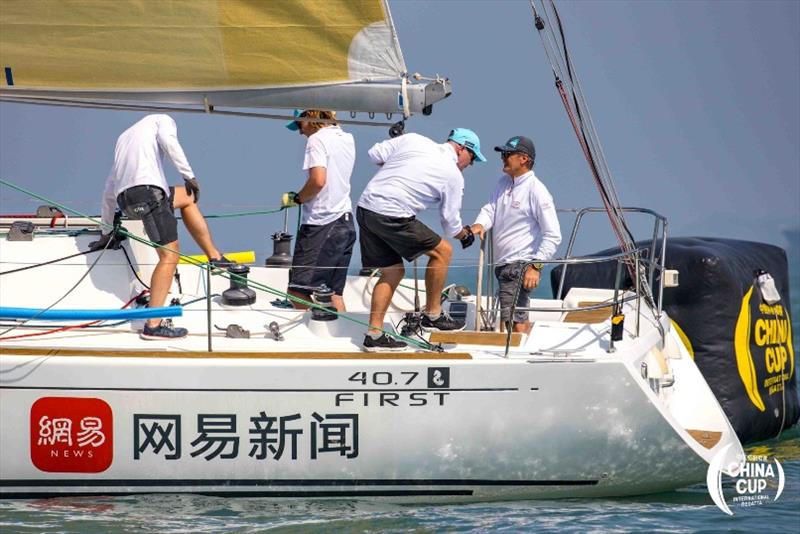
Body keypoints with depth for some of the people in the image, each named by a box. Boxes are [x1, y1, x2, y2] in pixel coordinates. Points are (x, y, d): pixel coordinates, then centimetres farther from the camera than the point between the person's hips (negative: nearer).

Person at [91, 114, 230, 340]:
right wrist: (188, 175, -7)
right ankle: (153, 325, -14)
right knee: (169, 256, -7)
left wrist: (106, 231, 39)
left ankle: (214, 256, 25)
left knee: (187, 197, 29)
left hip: (124, 199, 8)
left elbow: (108, 191, 35)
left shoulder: (124, 137, 36)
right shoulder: (163, 120, 18)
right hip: (147, 189, -8)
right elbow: (168, 141, -9)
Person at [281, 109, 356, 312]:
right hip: (346, 222, 9)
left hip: (321, 225, -9)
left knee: (297, 291, -8)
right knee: (334, 292, 10)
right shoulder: (347, 139, 13)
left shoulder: (317, 140, -10)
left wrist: (296, 198, -8)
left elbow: (318, 180, -24)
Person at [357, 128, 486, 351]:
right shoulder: (454, 176, 0)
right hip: (392, 214, -7)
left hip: (365, 207, 7)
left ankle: (374, 334, 11)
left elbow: (375, 154, 14)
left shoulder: (413, 140, 12)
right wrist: (465, 235, 29)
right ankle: (433, 315, 12)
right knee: (442, 251, 7)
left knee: (393, 272, 15)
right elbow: (450, 224, 7)